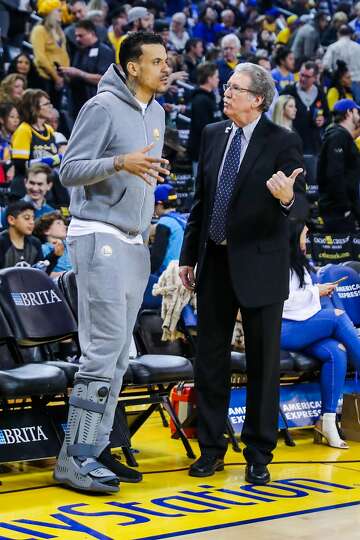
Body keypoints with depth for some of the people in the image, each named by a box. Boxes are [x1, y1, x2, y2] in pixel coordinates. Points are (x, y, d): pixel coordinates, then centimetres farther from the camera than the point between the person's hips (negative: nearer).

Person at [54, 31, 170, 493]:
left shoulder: (156, 113, 15)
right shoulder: (102, 107, -10)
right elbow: (70, 171, -14)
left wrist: (154, 170, 8)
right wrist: (120, 163, -27)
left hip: (134, 243, 9)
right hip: (99, 238, -9)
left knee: (117, 354, 8)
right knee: (105, 348, -12)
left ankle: (95, 448, 14)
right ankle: (75, 458, -9)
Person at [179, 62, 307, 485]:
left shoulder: (283, 143, -9)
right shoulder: (212, 135, 7)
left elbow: (301, 206, -14)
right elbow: (200, 199, 13)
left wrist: (287, 198, -38)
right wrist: (188, 255, 12)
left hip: (259, 264, -5)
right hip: (214, 263, 5)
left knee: (263, 362, 4)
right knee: (209, 359, 9)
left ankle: (259, 455, 15)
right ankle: (211, 448, 21)